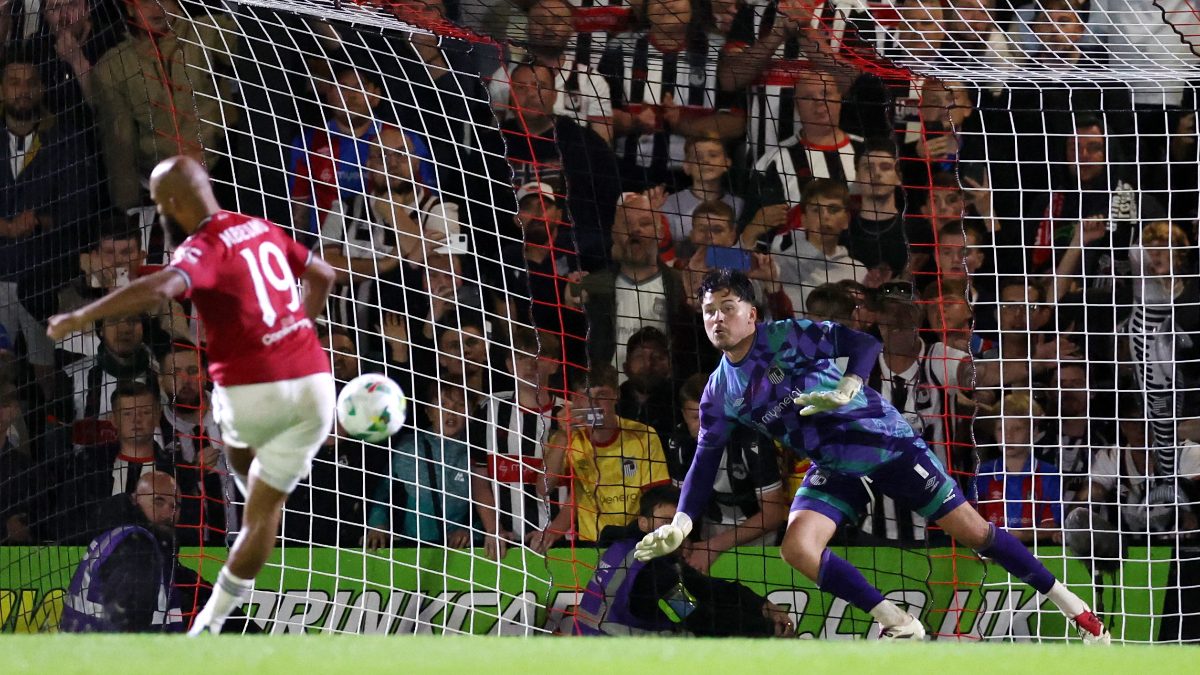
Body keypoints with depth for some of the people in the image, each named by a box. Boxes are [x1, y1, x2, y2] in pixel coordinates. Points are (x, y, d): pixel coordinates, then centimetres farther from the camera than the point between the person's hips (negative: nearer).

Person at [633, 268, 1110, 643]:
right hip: (834, 469, 5)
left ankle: (1071, 606, 7)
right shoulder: (720, 393, 2)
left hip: (886, 441, -5)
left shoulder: (785, 337, -13)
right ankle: (901, 628, -10)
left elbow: (862, 341, -20)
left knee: (973, 531, -5)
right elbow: (705, 461, 6)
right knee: (797, 547, -19)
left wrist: (847, 388, -38)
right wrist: (680, 524, -5)